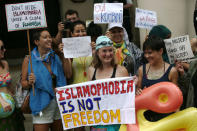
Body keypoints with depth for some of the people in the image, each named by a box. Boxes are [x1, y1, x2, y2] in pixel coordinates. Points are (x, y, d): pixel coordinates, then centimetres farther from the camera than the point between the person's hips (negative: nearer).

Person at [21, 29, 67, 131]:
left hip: (59, 102, 4)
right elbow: (23, 83, 2)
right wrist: (29, 82, -20)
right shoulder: (29, 60, -3)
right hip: (41, 104, -4)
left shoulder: (56, 57, 6)